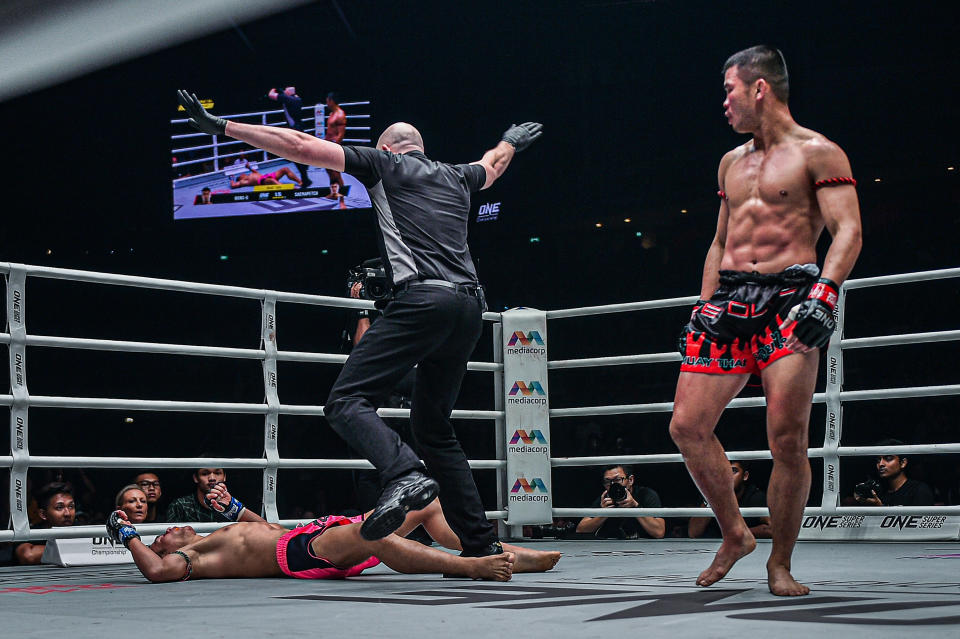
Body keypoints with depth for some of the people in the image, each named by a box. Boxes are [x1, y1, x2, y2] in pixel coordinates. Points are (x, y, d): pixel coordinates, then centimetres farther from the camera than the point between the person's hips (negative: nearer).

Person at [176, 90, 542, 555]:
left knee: (347, 401, -12)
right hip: (470, 306, 7)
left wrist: (222, 127, 12)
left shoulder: (385, 164, 12)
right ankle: (480, 543, 11)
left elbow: (300, 146, 8)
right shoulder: (455, 177, 28)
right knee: (433, 427, 15)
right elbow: (493, 164, 52)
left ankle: (405, 477, -38)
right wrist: (511, 141, 75)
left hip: (422, 298, -7)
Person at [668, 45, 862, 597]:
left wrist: (824, 294, -23)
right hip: (729, 298, 7)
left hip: (789, 299, -7)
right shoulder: (732, 162, 21)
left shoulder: (816, 152, 0)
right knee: (687, 427, -3)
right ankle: (734, 534, 15)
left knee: (788, 439, -12)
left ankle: (781, 563, 4)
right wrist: (704, 306, 17)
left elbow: (849, 231, -9)